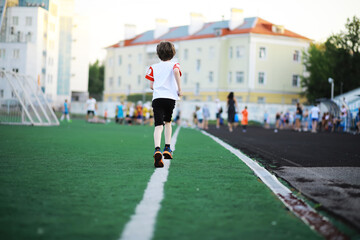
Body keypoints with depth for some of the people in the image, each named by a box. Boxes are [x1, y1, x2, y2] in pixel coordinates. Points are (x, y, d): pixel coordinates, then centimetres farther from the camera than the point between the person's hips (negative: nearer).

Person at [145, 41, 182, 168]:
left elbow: (151, 85, 11)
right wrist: (179, 89, -7)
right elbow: (176, 71, -14)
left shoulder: (154, 67, 17)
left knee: (158, 125, -12)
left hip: (157, 97, 0)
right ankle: (167, 149, 22)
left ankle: (157, 150, -34)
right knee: (168, 122, 24)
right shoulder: (174, 64, 11)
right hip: (171, 97, 0)